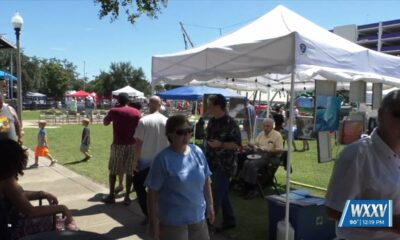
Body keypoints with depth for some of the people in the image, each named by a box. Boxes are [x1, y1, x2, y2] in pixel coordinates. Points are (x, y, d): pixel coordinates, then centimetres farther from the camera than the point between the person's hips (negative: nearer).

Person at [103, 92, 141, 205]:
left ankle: (111, 196, 16)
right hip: (132, 145, 1)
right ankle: (127, 197, 10)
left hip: (117, 145, -1)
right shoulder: (136, 112, 0)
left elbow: (105, 123, 12)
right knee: (130, 171, 7)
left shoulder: (114, 111, -4)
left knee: (113, 170, 12)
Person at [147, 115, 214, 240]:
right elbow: (153, 192, -13)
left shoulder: (197, 152, -2)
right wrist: (154, 223, -11)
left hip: (198, 216, 5)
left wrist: (210, 205, 12)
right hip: (173, 221, -5)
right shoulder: (163, 159, -17)